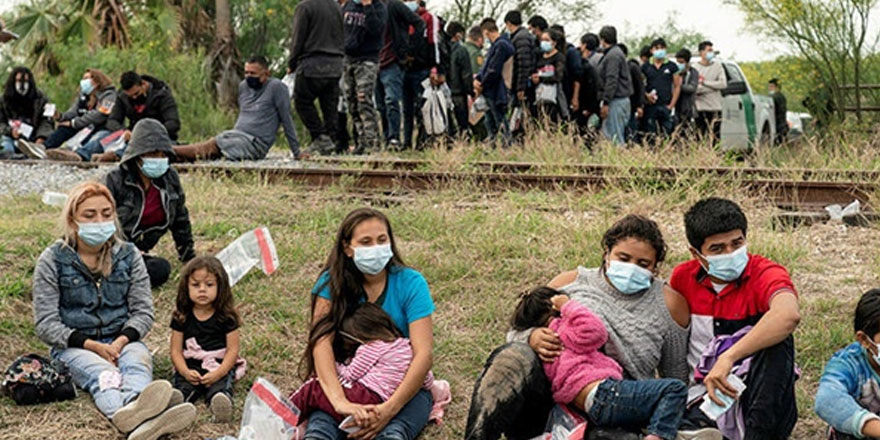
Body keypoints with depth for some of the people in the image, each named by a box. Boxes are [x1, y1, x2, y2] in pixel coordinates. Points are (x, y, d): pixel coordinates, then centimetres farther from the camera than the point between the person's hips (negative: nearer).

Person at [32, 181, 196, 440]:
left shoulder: (128, 255, 8)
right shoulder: (52, 260, 0)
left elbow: (143, 311, 5)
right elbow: (45, 324, -4)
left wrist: (121, 341, -17)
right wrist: (92, 346, -18)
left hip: (122, 339, 3)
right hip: (73, 346, -2)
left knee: (139, 361, -35)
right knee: (103, 373, -37)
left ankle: (135, 406, -72)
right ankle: (126, 416, -74)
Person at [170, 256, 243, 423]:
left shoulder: (226, 316, 1)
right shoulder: (181, 316, 7)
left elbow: (233, 349, -2)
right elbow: (176, 350, 5)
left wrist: (218, 373, -17)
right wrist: (185, 372, -15)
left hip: (221, 366, -3)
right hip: (190, 367, 3)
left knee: (221, 385, -34)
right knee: (182, 384, -30)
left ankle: (221, 401, -64)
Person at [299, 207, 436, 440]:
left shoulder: (410, 283, -4)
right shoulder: (332, 283, -1)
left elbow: (423, 354, -13)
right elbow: (322, 342, -15)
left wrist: (389, 409, -29)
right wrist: (340, 401, -33)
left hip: (403, 386, -1)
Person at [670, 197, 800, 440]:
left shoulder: (765, 274, -12)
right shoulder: (683, 277, 4)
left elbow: (788, 315, -37)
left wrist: (728, 358, -42)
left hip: (760, 391, -1)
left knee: (777, 339, -34)